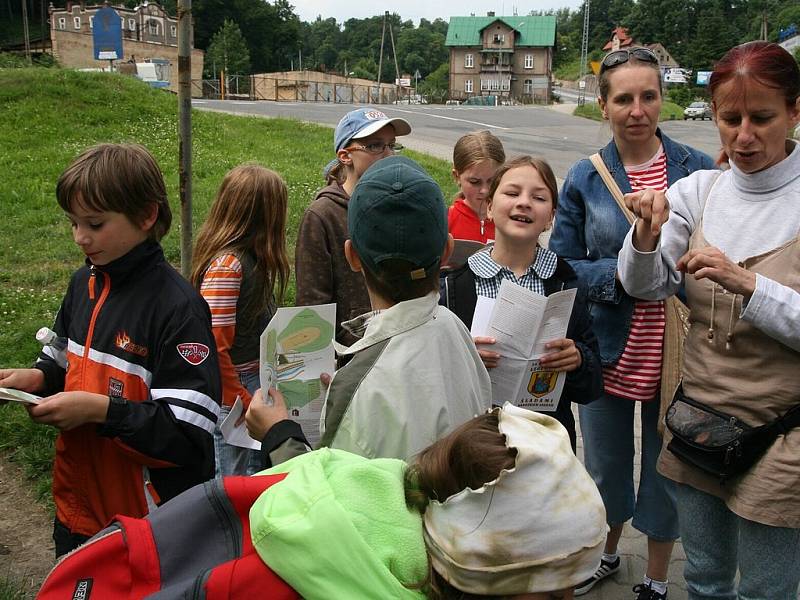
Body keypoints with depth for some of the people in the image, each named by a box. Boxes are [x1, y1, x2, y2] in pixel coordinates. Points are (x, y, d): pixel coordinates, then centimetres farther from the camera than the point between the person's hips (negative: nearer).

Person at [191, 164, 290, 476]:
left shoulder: (249, 257, 6)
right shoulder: (227, 264, -22)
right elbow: (213, 348, -24)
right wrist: (242, 404, -18)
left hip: (254, 386, 9)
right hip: (230, 395, -9)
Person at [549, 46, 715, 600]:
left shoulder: (700, 170, -4)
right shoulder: (584, 179, -2)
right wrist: (621, 273, -17)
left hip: (677, 352, -1)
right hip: (608, 352, 1)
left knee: (667, 470, 14)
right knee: (604, 466, 18)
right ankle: (606, 554, 48)